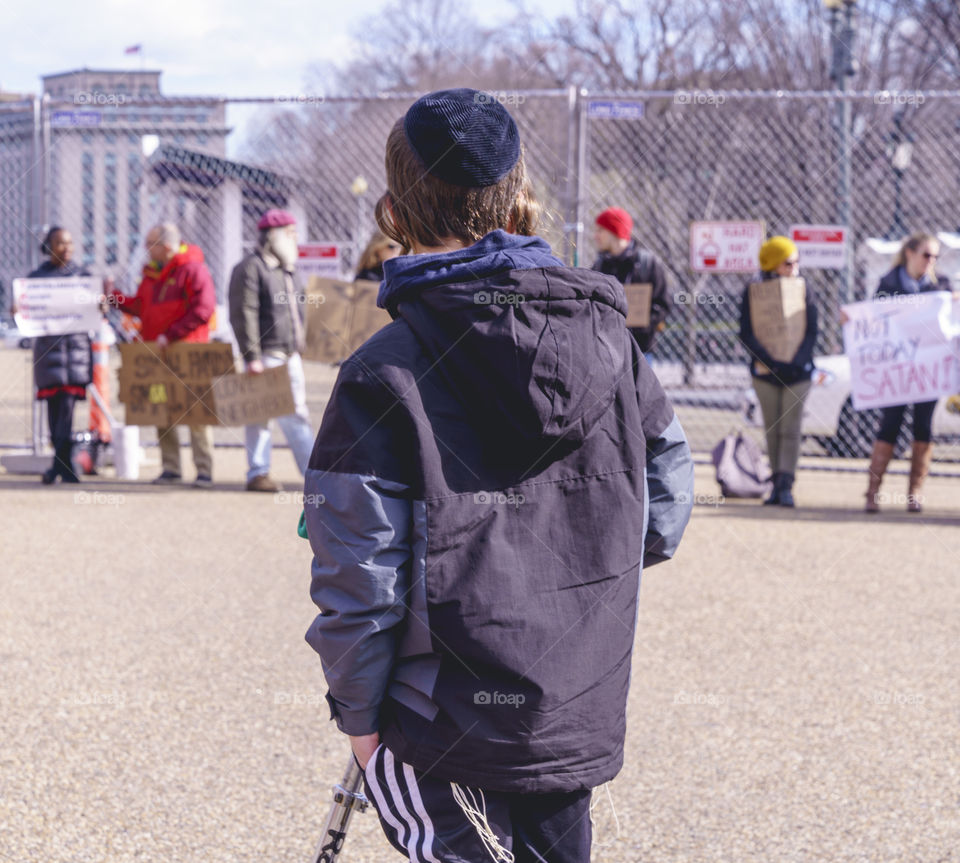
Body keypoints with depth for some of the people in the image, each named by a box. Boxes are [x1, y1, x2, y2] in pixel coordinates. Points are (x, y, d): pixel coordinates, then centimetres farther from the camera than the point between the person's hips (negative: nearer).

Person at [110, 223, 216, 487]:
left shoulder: (193, 270, -9)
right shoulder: (152, 273, 15)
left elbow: (203, 310, -16)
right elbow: (140, 307, 20)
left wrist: (171, 335, -19)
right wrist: (114, 296, 8)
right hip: (156, 355, 7)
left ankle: (204, 470, 0)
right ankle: (170, 468, 13)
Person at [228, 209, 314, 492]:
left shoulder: (285, 269, 18)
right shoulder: (250, 268, -10)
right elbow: (244, 315, -16)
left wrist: (298, 347, 19)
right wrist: (252, 357, -20)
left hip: (289, 354, 9)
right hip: (265, 356, -9)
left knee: (297, 415, 8)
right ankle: (257, 473, 3)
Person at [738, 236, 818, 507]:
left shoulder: (803, 292, 3)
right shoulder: (753, 294, -1)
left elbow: (811, 332, 1)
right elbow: (746, 333, -7)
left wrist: (797, 361, -15)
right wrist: (768, 360, -19)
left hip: (797, 372, 0)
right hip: (765, 372, 0)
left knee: (790, 429, -5)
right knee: (772, 430, 6)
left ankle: (786, 485, -7)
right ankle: (777, 484, 13)